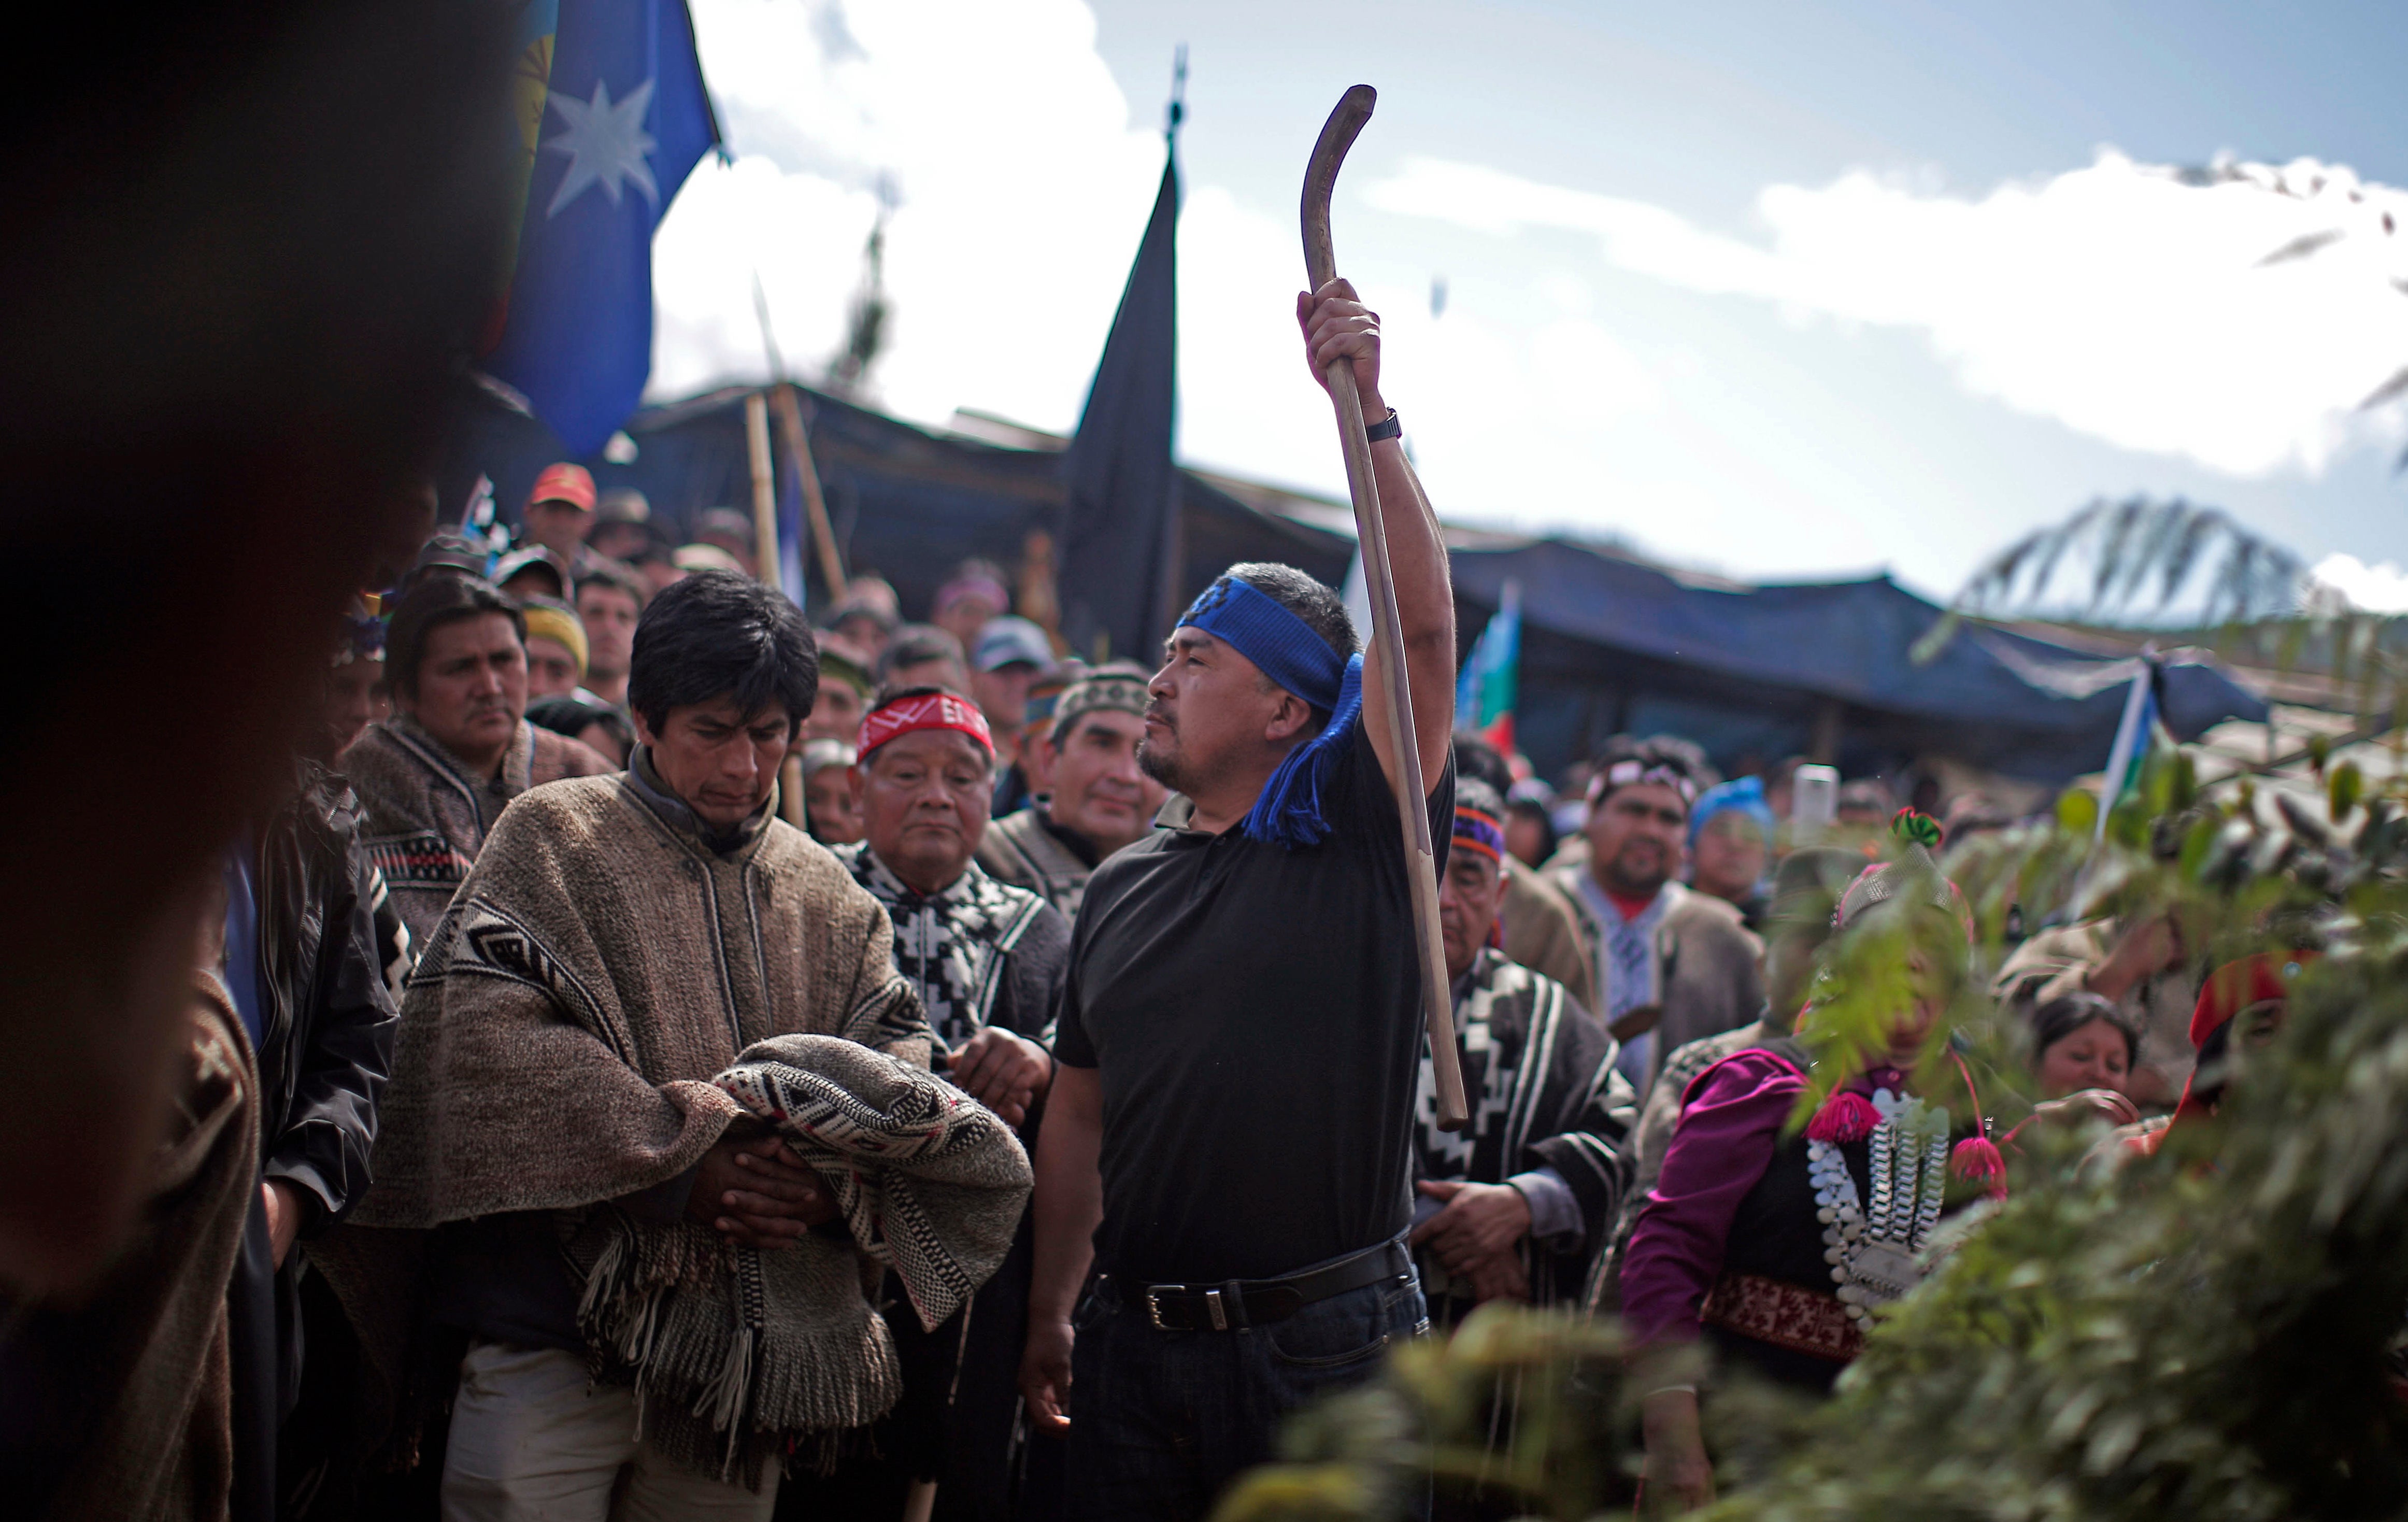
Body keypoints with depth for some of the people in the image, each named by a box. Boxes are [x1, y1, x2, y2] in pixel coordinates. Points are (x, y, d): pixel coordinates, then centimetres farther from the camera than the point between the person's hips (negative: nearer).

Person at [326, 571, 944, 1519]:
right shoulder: (554, 841, 2)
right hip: (562, 1327, -4)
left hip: (747, 1350, 4)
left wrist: (836, 1174, -13)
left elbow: (898, 1056, 9)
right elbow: (490, 1040, -11)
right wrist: (682, 1162, -17)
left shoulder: (828, 896, 16)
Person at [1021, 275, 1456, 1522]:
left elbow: (1423, 627, -18)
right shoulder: (1120, 891, 12)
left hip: (1329, 1343, -5)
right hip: (1139, 1343, 5)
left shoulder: (1357, 839, -4)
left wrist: (1367, 411, -24)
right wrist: (1051, 1313, 14)